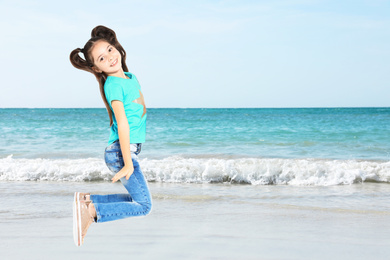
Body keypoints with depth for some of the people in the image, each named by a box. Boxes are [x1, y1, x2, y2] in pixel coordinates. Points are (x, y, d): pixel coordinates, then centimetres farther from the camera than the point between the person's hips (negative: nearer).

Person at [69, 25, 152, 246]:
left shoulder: (130, 78, 11)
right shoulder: (113, 84, -15)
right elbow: (122, 123, -20)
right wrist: (128, 163, -23)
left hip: (130, 149, 9)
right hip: (121, 152, -9)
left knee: (136, 199, 18)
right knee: (143, 206, -7)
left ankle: (87, 200, 16)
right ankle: (90, 212, -8)